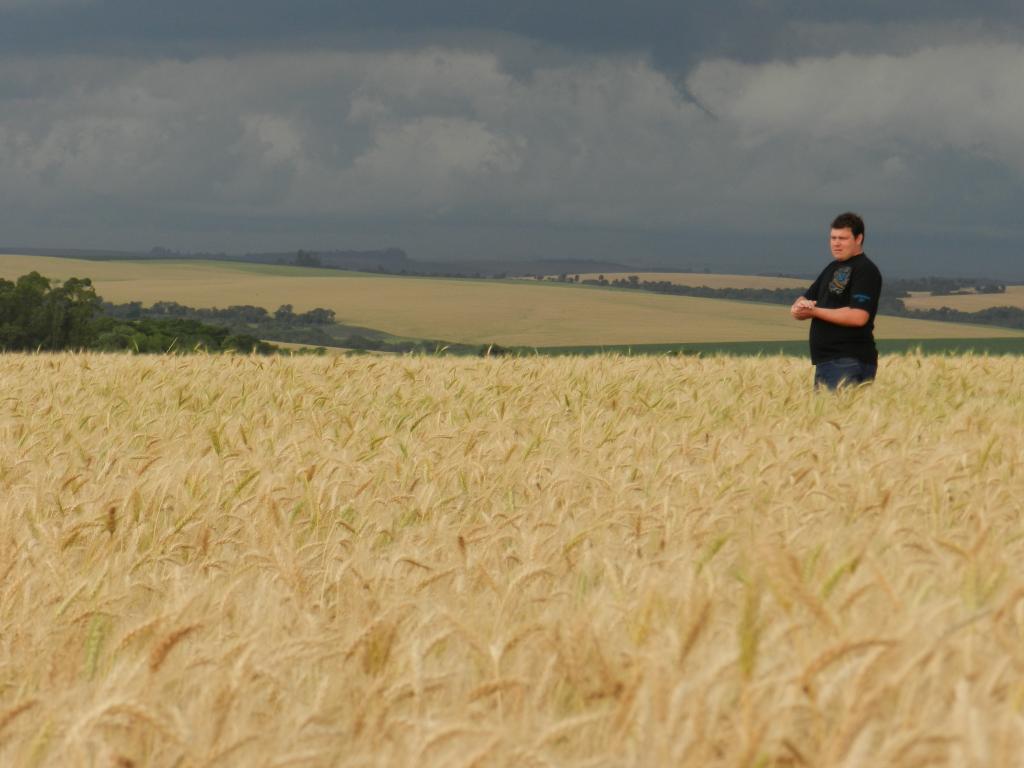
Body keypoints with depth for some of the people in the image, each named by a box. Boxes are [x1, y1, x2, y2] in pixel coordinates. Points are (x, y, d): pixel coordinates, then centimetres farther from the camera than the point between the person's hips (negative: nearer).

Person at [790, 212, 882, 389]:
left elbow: (858, 317, -20)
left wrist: (815, 311, -13)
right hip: (825, 361, 9)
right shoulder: (832, 269, 20)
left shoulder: (865, 270, -7)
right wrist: (801, 306, -6)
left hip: (851, 363, -9)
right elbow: (797, 309, 20)